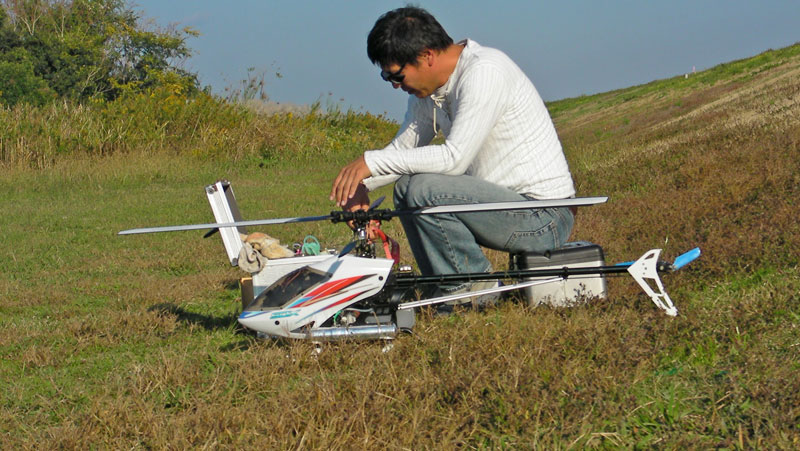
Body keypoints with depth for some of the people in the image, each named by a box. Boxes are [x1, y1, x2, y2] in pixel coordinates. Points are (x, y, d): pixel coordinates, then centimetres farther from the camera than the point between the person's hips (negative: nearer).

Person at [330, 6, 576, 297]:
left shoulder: (485, 71, -19)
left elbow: (454, 159, -25)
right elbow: (403, 148, 18)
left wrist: (372, 161, -20)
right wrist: (361, 184, -2)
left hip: (546, 218, -10)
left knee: (424, 190, -22)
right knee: (406, 187, 10)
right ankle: (448, 292, 10)